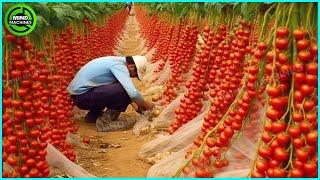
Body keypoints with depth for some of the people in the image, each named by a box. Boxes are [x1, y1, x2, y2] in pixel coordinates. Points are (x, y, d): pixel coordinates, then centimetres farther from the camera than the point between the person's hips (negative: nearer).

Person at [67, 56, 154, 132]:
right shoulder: (119, 65, -18)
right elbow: (133, 93, -27)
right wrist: (146, 105, -9)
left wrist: (134, 104, 21)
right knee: (124, 91, -20)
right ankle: (104, 121, -6)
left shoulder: (117, 61, 10)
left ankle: (93, 115, 18)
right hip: (81, 96, -10)